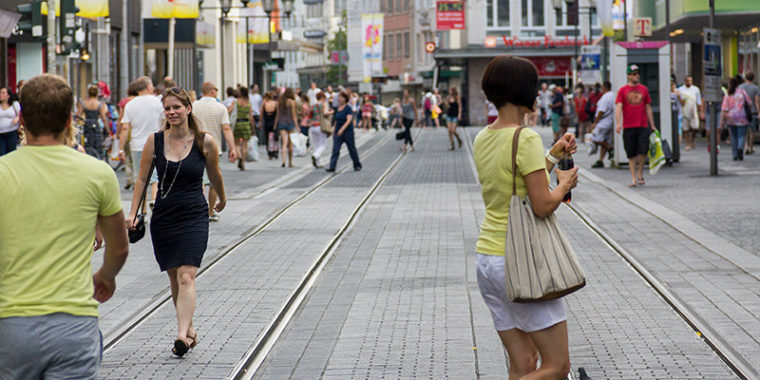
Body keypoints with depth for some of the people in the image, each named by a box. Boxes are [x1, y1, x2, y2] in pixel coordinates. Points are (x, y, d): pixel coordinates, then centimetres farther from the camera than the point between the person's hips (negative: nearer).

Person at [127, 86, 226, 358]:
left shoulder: (205, 142, -4)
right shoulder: (155, 141, 0)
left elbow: (214, 175, 13)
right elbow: (142, 178, 6)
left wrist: (221, 199, 27)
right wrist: (132, 213, 0)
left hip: (194, 216, -3)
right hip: (163, 217, 3)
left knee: (186, 276, -16)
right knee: (174, 279, 10)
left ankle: (182, 335, -25)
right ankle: (189, 328, 25)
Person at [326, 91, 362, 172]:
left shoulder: (348, 108, -10)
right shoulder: (337, 109, 9)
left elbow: (349, 120, -21)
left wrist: (342, 129, -32)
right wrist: (334, 131, 17)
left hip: (347, 131, -5)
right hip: (338, 132, 5)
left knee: (352, 149, 7)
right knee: (335, 149, -8)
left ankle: (357, 165, 24)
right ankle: (332, 167, -14)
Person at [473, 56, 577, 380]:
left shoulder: (483, 139, 9)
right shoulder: (526, 139, -16)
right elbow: (543, 205, -19)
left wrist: (553, 155, 20)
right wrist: (565, 183, -1)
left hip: (487, 259, 8)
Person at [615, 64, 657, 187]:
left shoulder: (643, 89, 11)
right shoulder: (622, 90, 3)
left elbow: (648, 108, 15)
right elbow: (618, 107, -5)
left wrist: (652, 126, 13)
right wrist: (618, 123, -19)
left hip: (642, 126, 1)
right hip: (628, 127, -1)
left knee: (643, 151, -11)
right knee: (631, 154, 2)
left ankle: (640, 172, 11)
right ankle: (633, 178, 11)